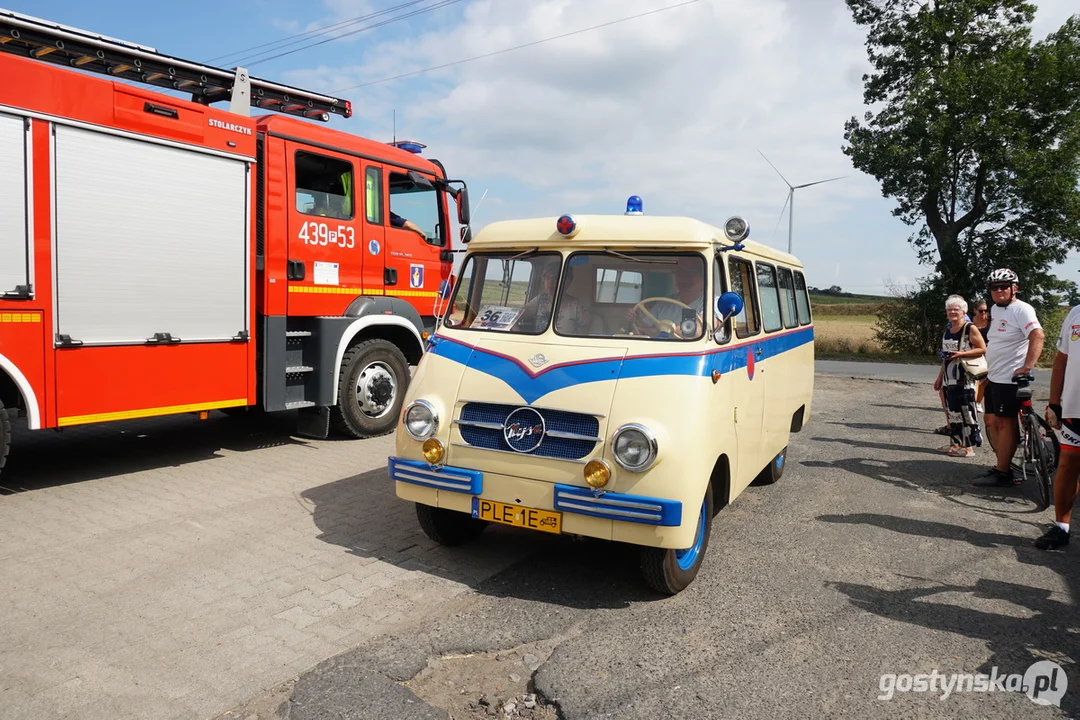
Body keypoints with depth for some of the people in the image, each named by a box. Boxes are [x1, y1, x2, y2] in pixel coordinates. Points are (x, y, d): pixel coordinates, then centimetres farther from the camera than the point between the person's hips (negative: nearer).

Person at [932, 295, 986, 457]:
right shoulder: (947, 329, 13)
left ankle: (969, 446, 1)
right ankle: (956, 443, 20)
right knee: (953, 411, 12)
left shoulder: (970, 329, -8)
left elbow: (982, 349, -10)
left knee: (966, 412, -5)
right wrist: (940, 376, 18)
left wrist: (961, 353, -22)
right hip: (949, 378, 7)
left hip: (964, 379, -7)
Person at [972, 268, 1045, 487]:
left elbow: (1037, 335, -25)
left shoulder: (1022, 309, -13)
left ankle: (1002, 473, 0)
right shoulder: (995, 309, 14)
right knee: (992, 421, 13)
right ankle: (1003, 464, 24)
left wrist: (1027, 366, -31)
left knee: (1005, 423, -5)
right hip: (995, 377, 9)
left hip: (1010, 378, -9)